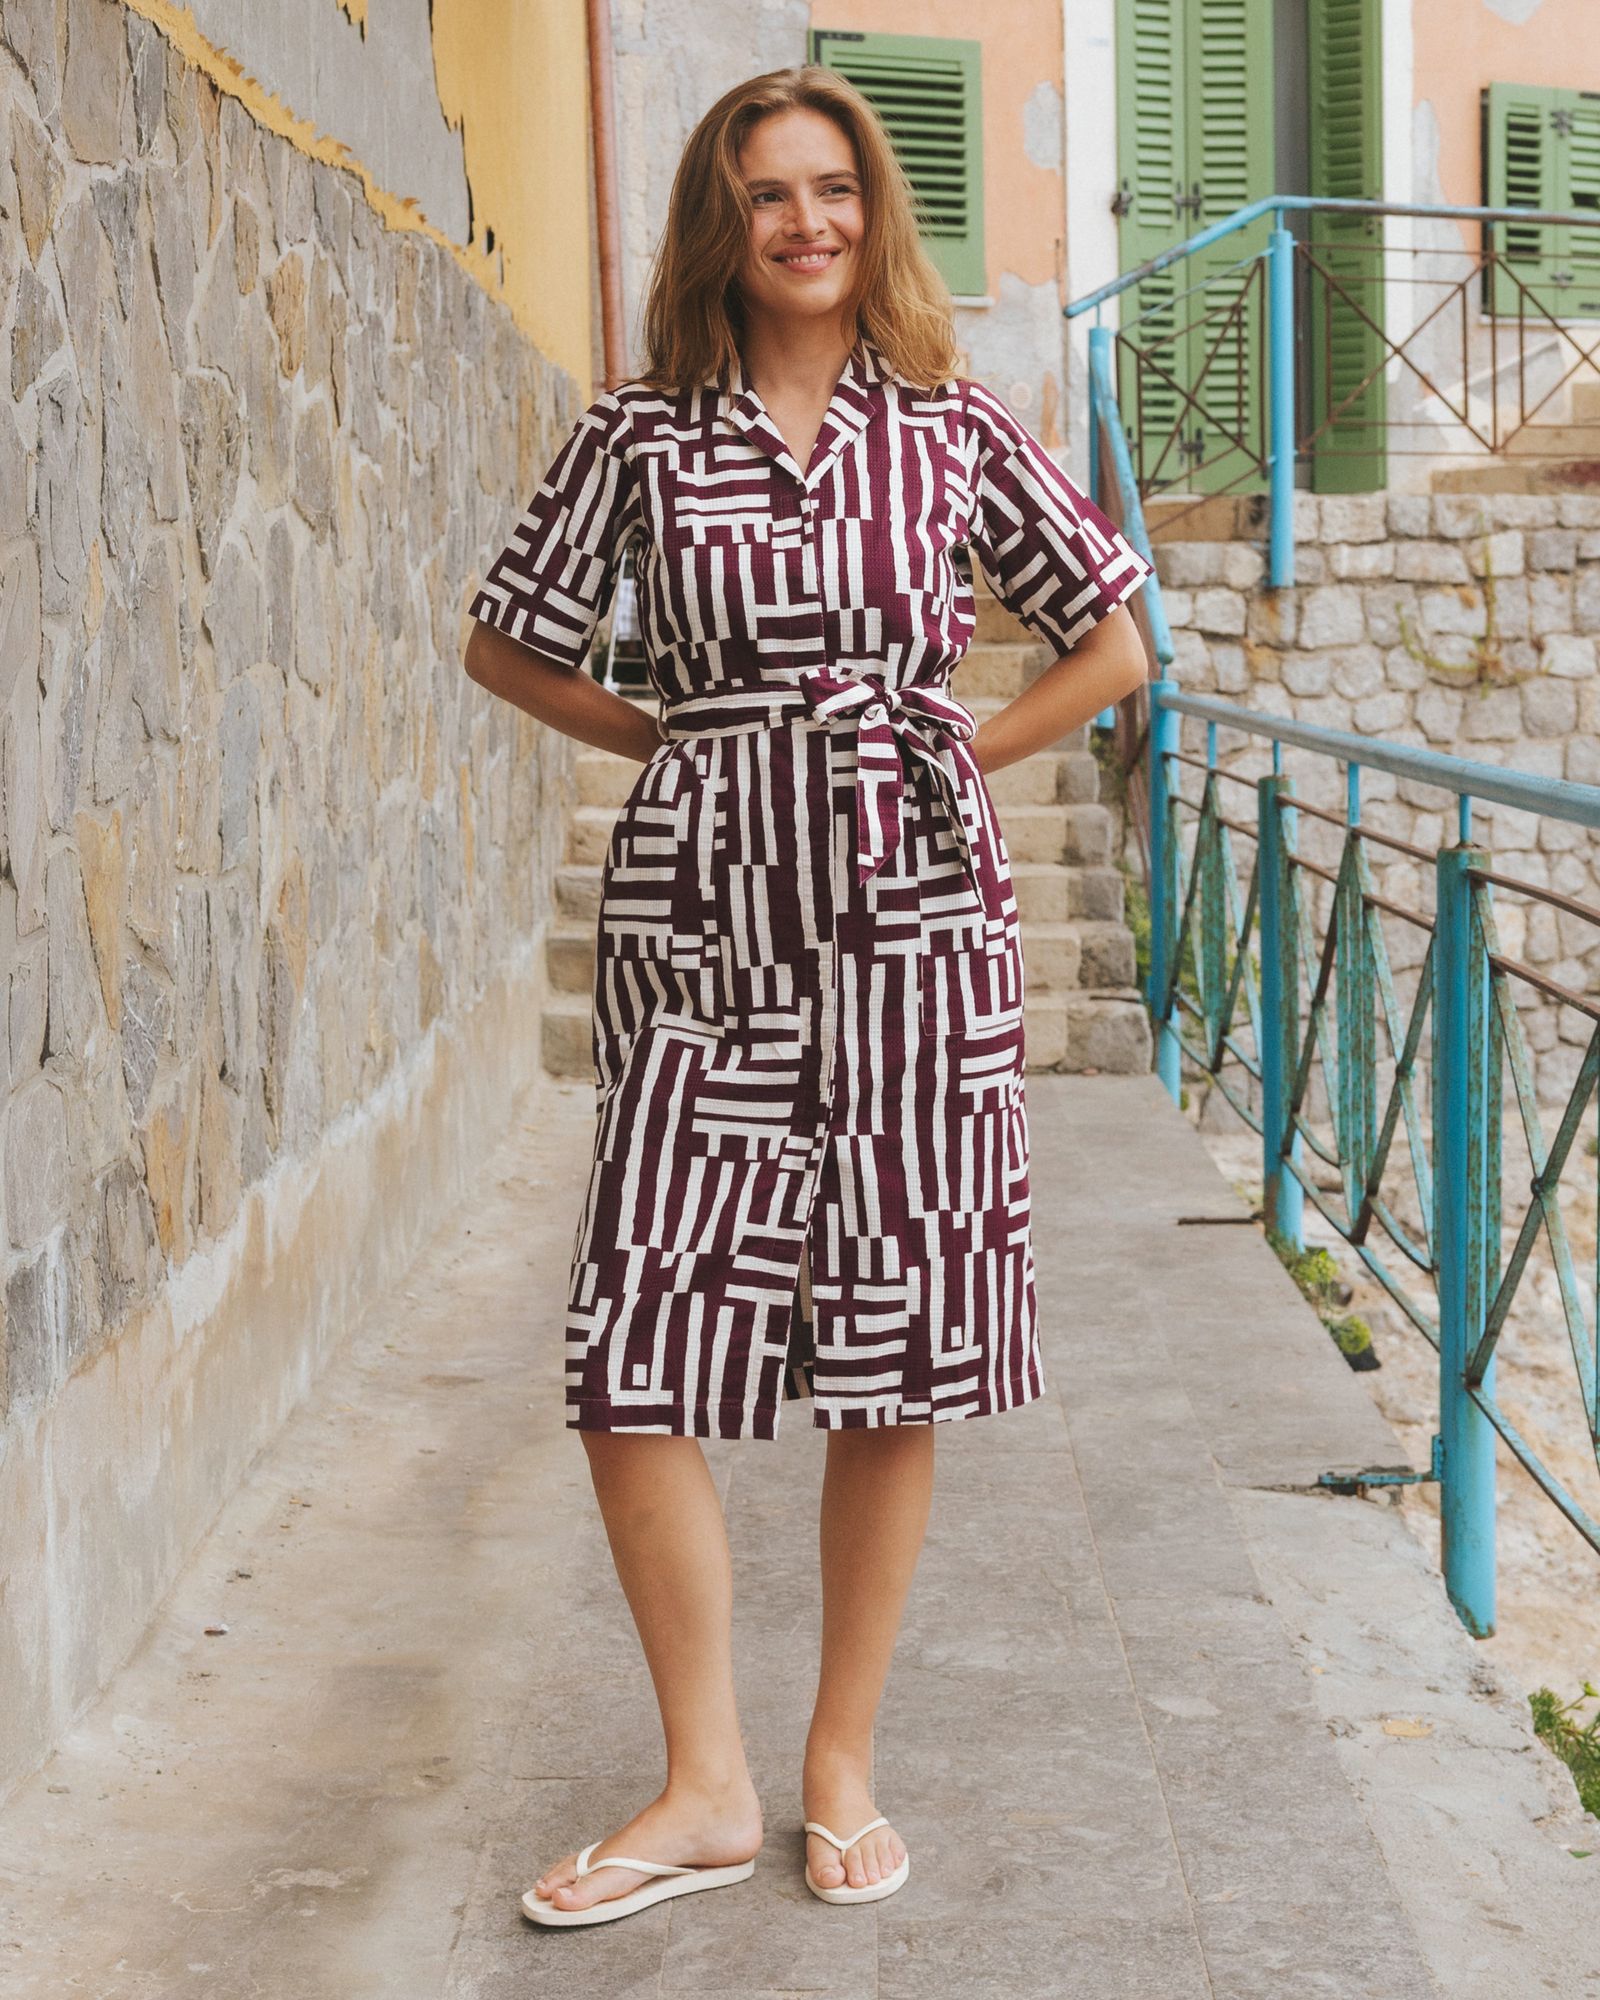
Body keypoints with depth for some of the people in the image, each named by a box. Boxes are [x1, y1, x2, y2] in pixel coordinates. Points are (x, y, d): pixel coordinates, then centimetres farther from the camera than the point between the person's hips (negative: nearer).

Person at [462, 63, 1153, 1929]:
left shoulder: (956, 430, 5)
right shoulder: (639, 435, 4)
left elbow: (1115, 642, 13)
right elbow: (506, 640, 15)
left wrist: (954, 754, 5)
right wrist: (672, 736, 7)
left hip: (910, 922, 0)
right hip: (705, 923, 0)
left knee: (896, 1358, 5)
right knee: (632, 1353, -6)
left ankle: (843, 1760, 21)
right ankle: (705, 1786, 10)